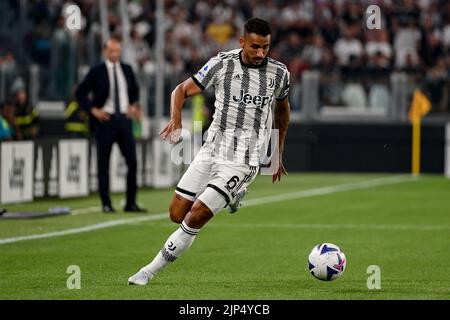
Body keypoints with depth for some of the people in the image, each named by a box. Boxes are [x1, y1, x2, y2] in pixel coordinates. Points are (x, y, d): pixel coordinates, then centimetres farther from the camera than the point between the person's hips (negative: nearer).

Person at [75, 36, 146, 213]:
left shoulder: (127, 70, 9)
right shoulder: (97, 72, -4)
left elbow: (134, 90, 26)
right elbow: (80, 93, -1)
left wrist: (133, 106, 10)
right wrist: (93, 110, -9)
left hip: (124, 119, 4)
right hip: (105, 119, -4)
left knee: (132, 161, -1)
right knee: (103, 164, 1)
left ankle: (131, 203, 6)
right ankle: (106, 204, 7)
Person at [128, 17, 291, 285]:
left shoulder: (279, 73, -1)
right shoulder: (222, 64, -4)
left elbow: (283, 109, 19)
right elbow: (181, 91, 3)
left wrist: (278, 155, 24)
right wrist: (176, 120, -18)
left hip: (243, 161, -3)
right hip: (211, 150, 3)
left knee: (195, 217, -14)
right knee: (177, 215, 5)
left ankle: (151, 270, -1)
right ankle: (233, 194, 29)